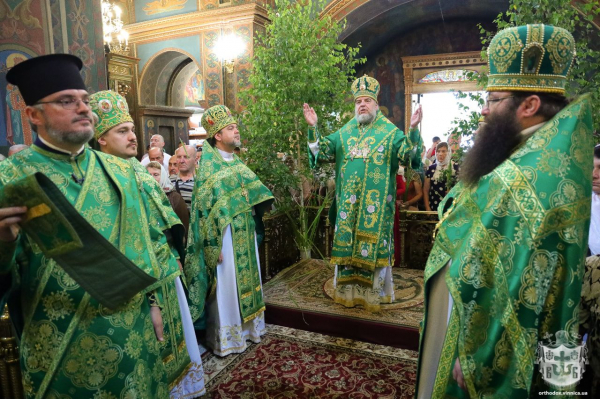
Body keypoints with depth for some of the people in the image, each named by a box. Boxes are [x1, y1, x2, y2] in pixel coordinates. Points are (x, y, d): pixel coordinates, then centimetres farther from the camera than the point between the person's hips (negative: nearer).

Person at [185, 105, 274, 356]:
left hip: (245, 234, 8)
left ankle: (246, 326, 31)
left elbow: (254, 194, 19)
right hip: (224, 234, -7)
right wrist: (213, 244, -19)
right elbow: (205, 205, -15)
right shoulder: (207, 163, -10)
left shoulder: (237, 162, 13)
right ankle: (225, 337, 16)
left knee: (246, 279, 16)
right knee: (226, 285, 1)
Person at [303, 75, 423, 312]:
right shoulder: (345, 132, 14)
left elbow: (406, 150, -11)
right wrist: (313, 127, -2)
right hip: (348, 202, 4)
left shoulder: (389, 131, 2)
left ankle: (373, 293, 12)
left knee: (373, 243, 0)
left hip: (375, 202, -4)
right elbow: (324, 149, 11)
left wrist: (413, 129, -28)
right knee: (347, 243, 7)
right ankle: (348, 291, 19)